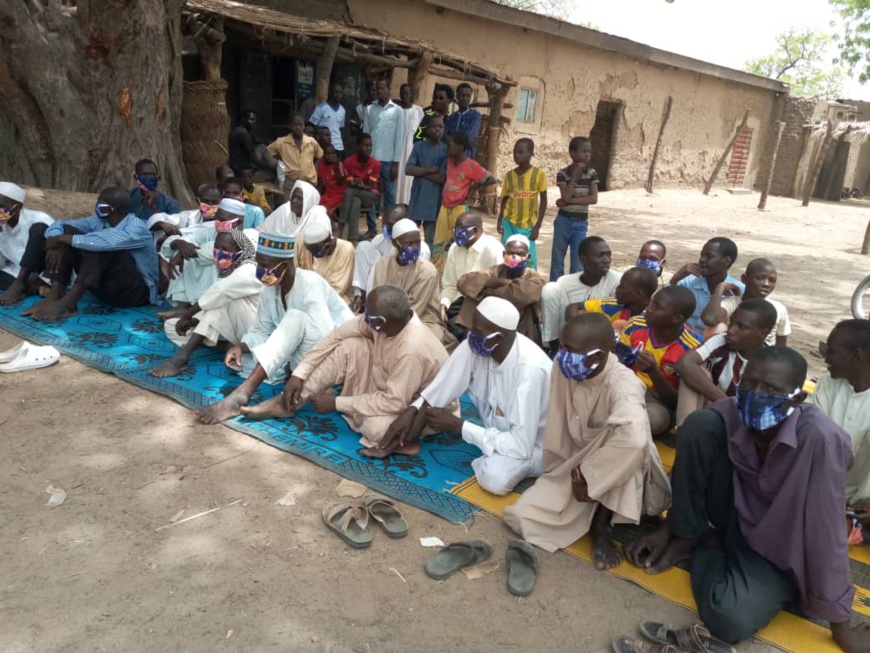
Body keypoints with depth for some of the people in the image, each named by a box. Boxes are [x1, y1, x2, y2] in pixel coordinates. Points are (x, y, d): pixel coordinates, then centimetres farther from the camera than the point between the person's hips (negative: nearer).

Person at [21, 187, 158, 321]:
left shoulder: (137, 230, -22)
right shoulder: (100, 222, 1)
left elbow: (103, 242, -38)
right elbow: (59, 225, 2)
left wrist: (60, 239, -25)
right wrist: (55, 245, -20)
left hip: (136, 291, -7)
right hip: (108, 285, 7)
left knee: (101, 247, -32)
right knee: (66, 231, -6)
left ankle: (67, 303, -31)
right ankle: (54, 296, -18)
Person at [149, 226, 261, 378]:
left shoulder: (247, 271, -18)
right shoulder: (226, 269, 9)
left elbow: (218, 293, -32)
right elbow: (212, 303, 4)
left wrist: (187, 314, -24)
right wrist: (195, 319, -15)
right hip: (231, 328, 9)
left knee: (223, 297, -33)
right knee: (171, 325, 3)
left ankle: (182, 357, -33)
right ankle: (231, 348, -11)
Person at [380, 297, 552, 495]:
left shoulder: (529, 369, -37)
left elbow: (521, 446, -33)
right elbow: (447, 383, -7)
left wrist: (457, 425, -29)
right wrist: (411, 411, -23)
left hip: (531, 443, -5)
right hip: (499, 425, 6)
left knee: (495, 478, -38)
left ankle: (495, 461, 0)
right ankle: (405, 440, -5)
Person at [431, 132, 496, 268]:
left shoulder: (471, 165, -13)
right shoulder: (448, 161, 6)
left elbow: (491, 180, -11)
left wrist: (472, 186, -6)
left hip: (459, 208, -6)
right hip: (444, 207, 6)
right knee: (438, 244, 9)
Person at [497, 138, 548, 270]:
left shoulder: (539, 174, -7)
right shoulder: (509, 175, 2)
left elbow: (543, 201, -3)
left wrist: (537, 226, -6)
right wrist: (499, 220, 2)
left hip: (528, 225, -3)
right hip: (509, 223, 3)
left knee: (529, 258, -3)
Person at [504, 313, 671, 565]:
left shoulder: (622, 385, -33)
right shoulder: (562, 368, -15)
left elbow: (634, 439, -52)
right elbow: (557, 425, -4)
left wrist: (587, 476, -40)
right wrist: (561, 470, -6)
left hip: (614, 472, -4)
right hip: (574, 465, 4)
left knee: (625, 439, -40)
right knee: (521, 515, -13)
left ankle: (601, 523, -17)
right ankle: (594, 511, 8)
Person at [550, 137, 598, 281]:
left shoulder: (591, 173, -1)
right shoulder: (563, 173, -6)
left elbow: (594, 198, -11)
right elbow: (565, 196, -18)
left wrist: (570, 201, -16)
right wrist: (575, 176, -17)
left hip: (581, 223, 1)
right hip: (563, 221, -1)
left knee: (578, 263, 3)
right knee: (557, 260, 5)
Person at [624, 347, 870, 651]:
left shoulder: (819, 438, -33)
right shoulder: (730, 413, -19)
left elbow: (827, 532, -28)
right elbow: (693, 469, -1)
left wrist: (841, 628, -19)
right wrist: (667, 530, 3)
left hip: (780, 547, -3)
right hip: (737, 516, 3)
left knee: (729, 619, -31)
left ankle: (707, 550, 4)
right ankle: (690, 539, -2)